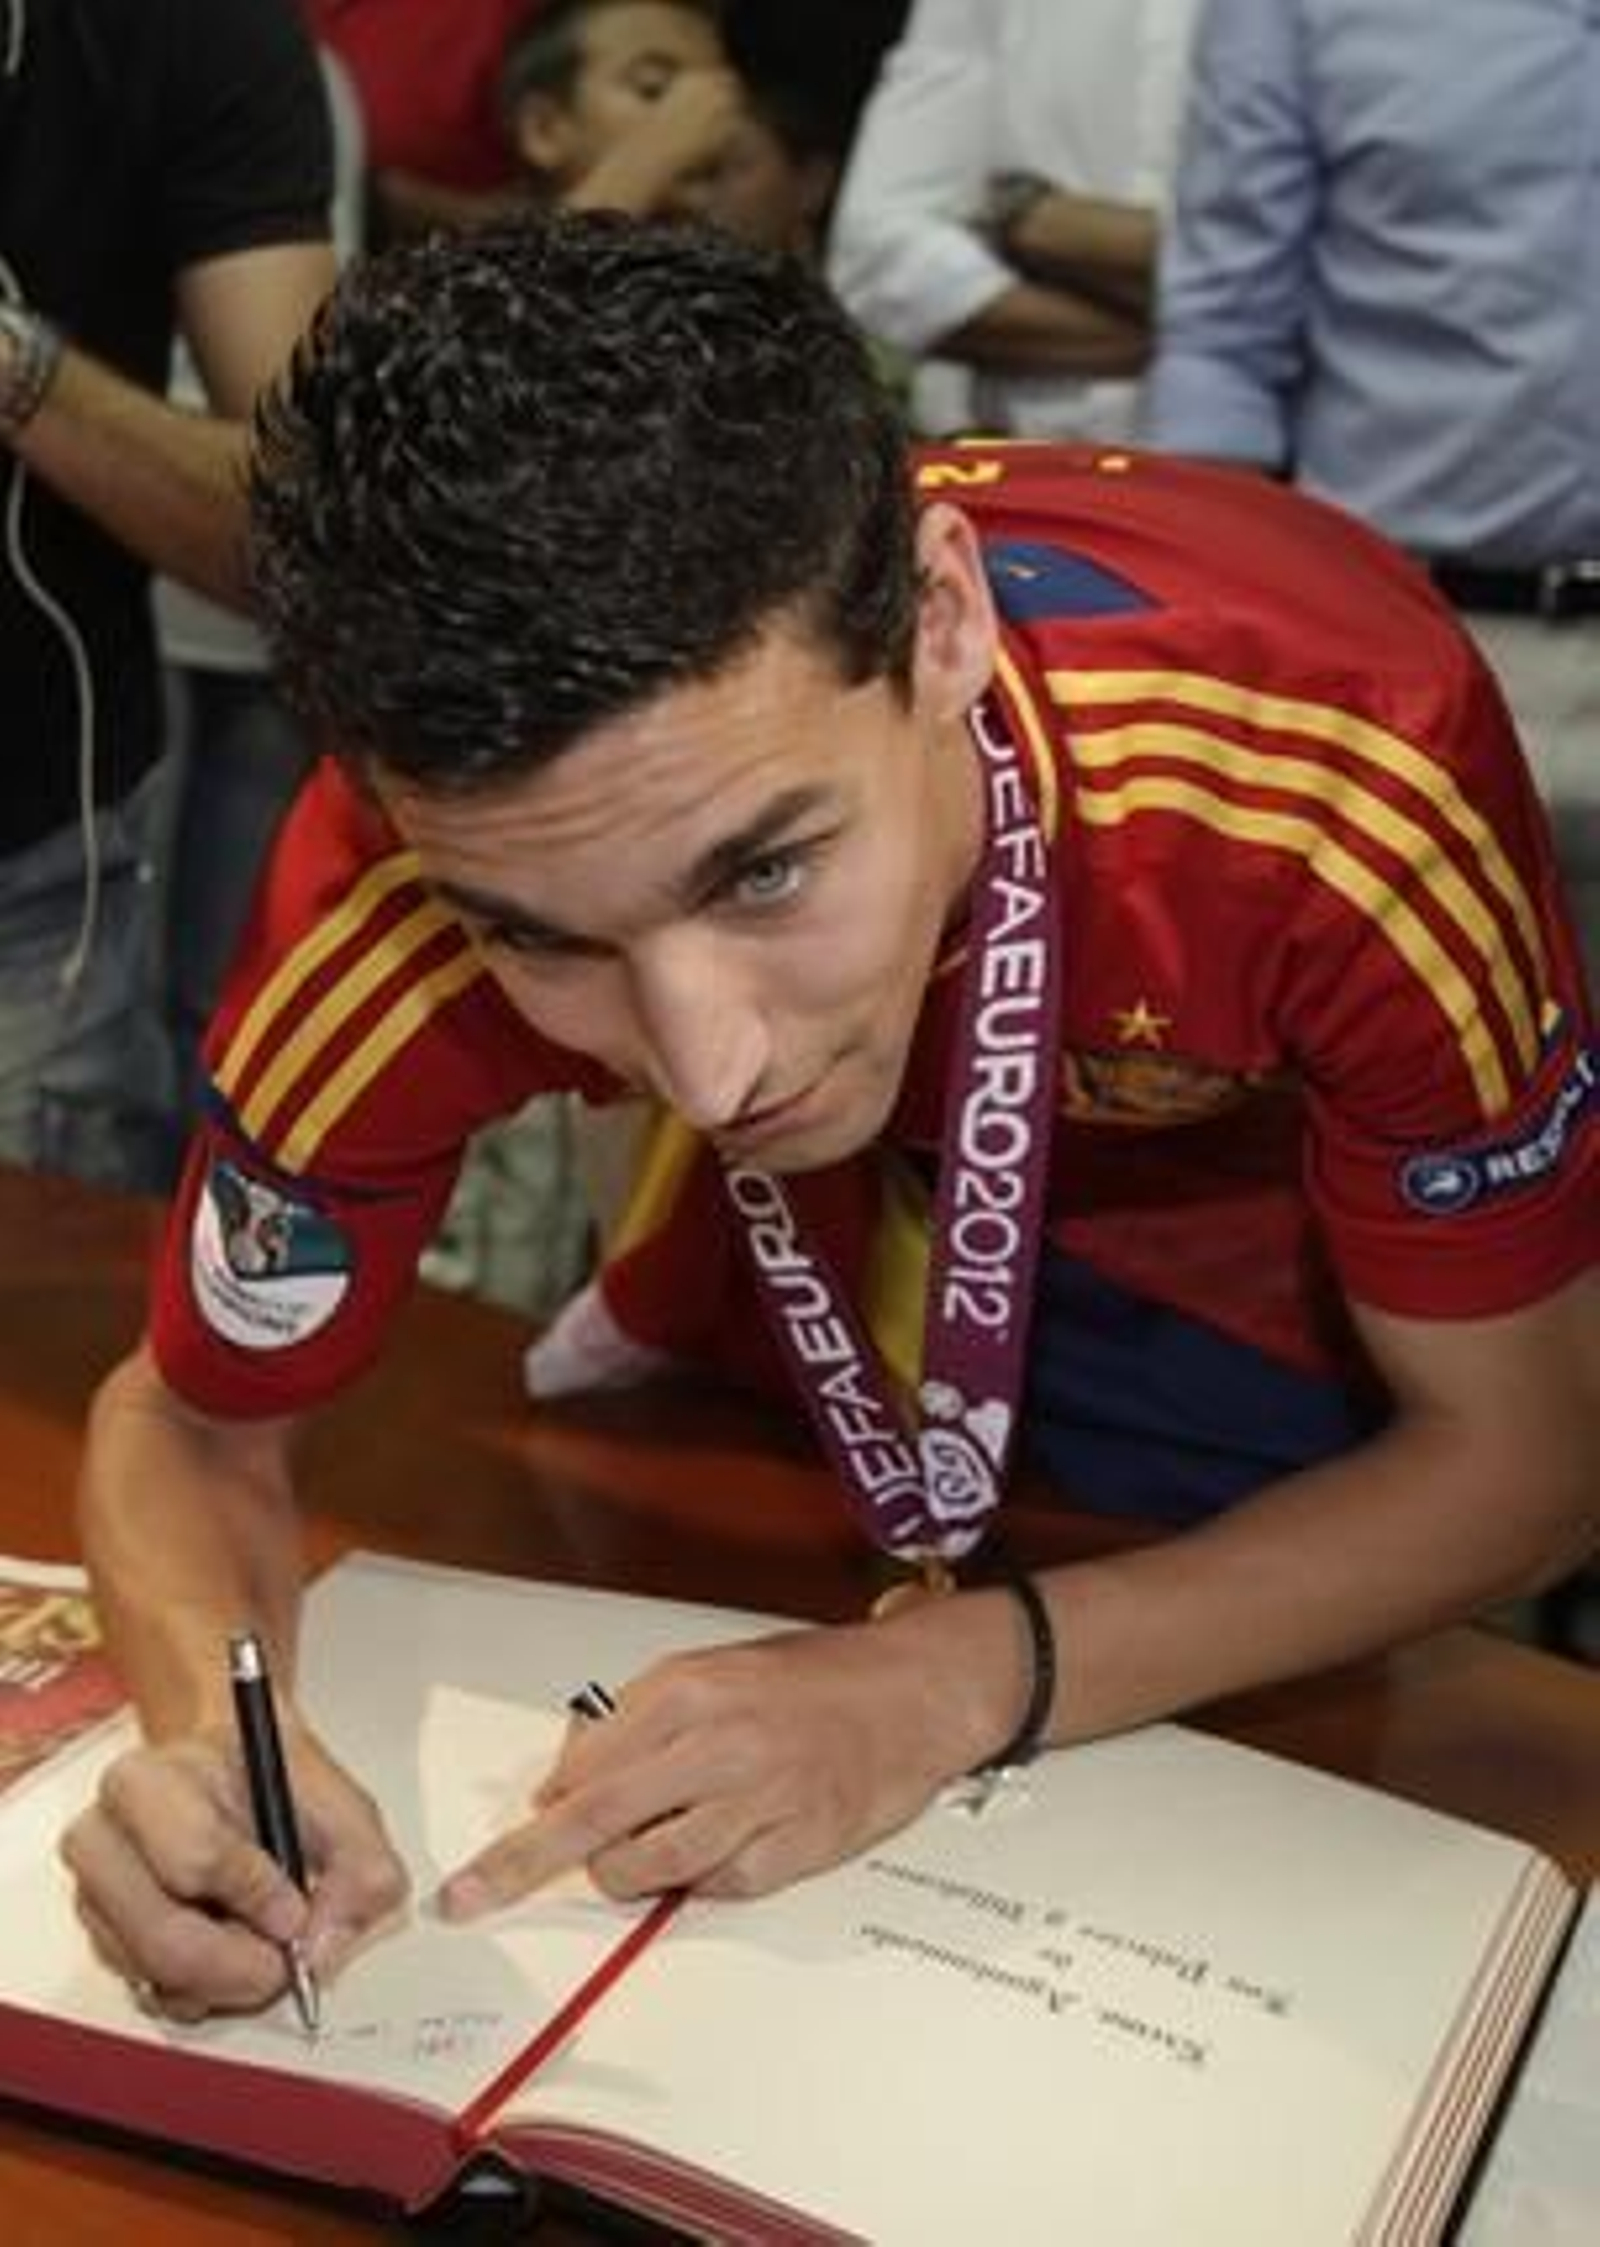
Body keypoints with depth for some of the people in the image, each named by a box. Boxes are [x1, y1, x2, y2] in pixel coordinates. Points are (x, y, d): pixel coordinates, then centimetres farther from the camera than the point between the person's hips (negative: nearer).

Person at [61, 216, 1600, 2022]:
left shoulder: (1342, 781, -42)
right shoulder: (409, 887, -35)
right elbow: (193, 1420, -17)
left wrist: (963, 1677, -39)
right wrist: (216, 1727, -39)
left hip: (1278, 1225, 0)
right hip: (821, 1256, 1)